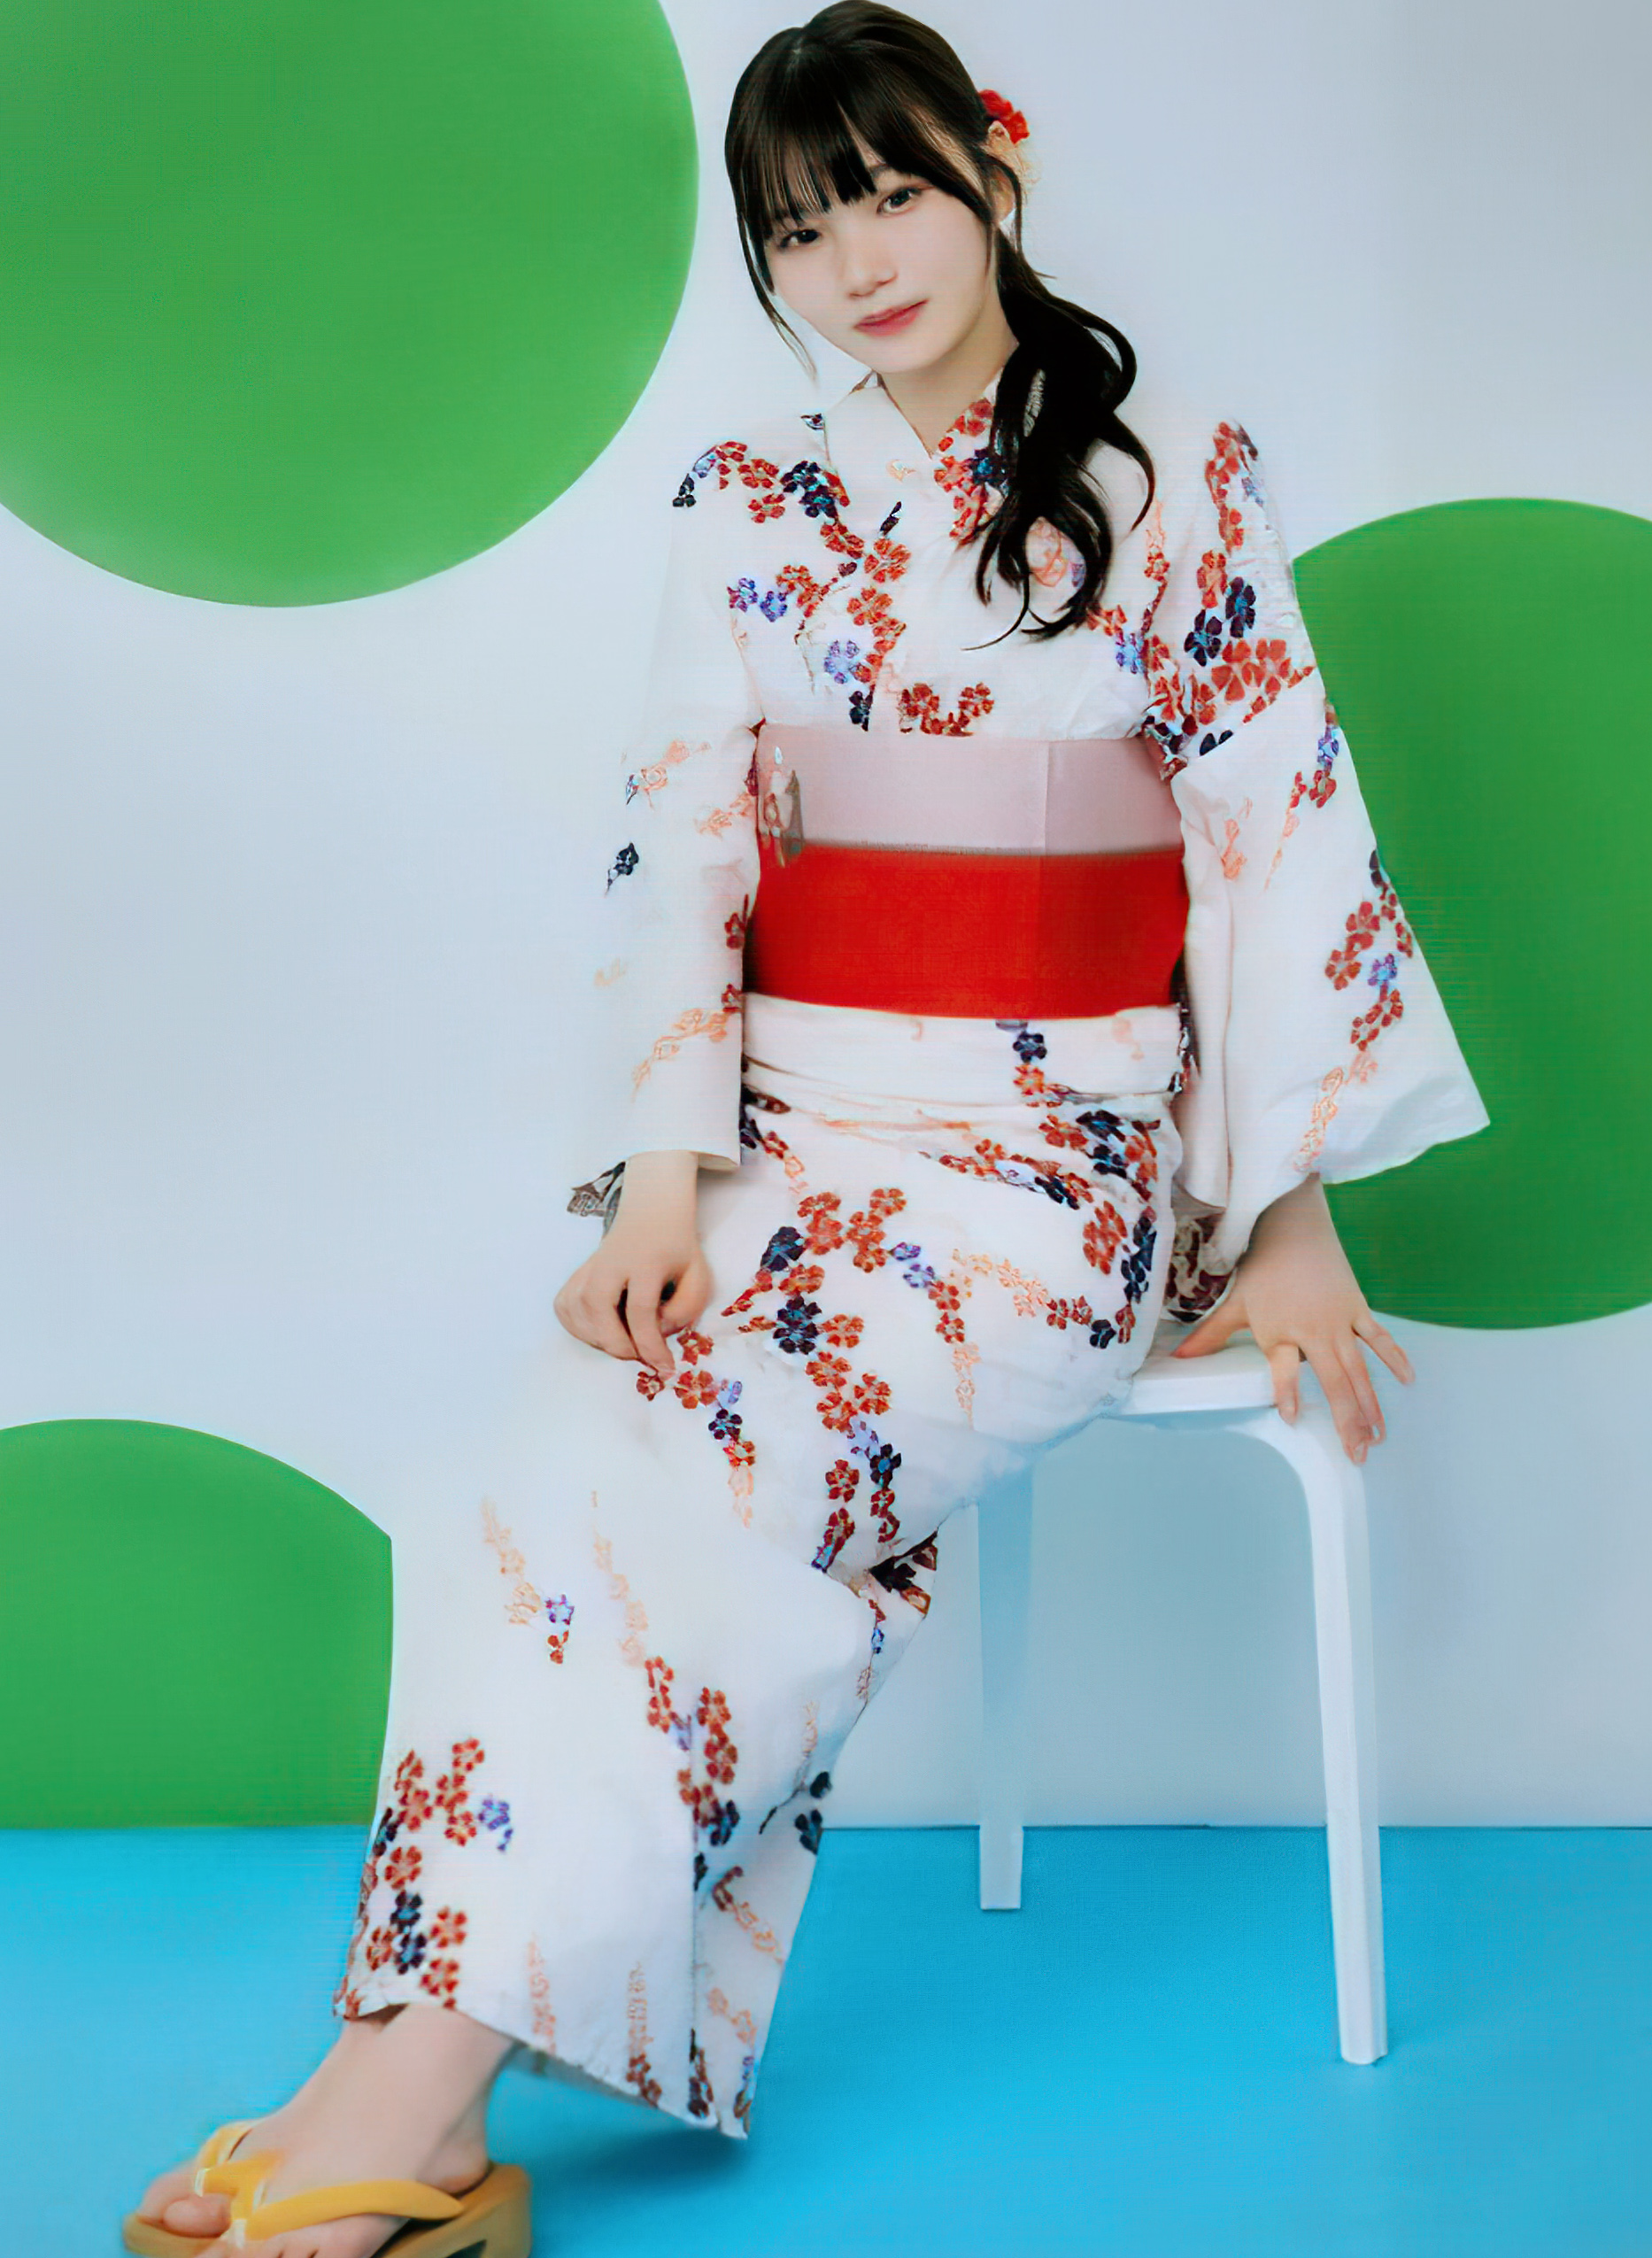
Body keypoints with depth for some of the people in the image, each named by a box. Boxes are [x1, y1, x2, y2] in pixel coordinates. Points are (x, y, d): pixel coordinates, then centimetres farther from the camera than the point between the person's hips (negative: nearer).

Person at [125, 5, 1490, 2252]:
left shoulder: (1185, 478, 6)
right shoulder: (749, 504, 13)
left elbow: (1283, 827, 3)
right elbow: (681, 837, 4)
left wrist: (1293, 1215, -2)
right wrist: (666, 1173, -11)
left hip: (1065, 1139, -2)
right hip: (780, 1113, 3)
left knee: (727, 1418, -30)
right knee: (611, 1393, -29)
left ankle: (431, 2055, -34)